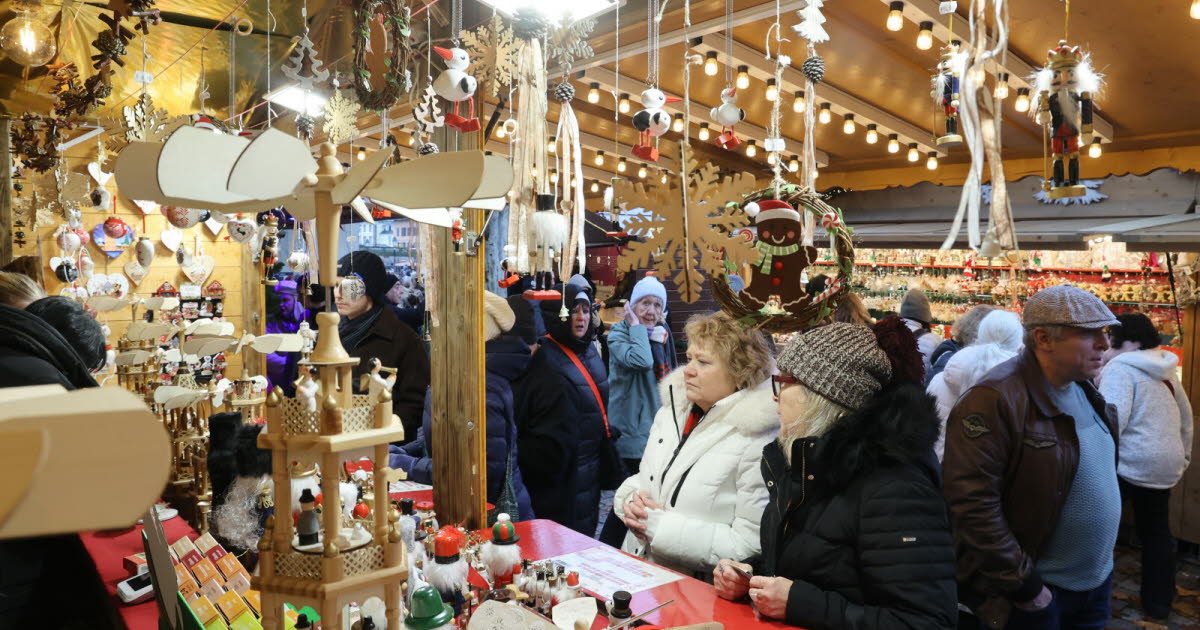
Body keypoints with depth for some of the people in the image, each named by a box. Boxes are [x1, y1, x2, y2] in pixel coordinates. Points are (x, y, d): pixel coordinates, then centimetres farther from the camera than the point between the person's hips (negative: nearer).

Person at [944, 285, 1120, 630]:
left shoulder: (1084, 391, 6)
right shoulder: (995, 400, -23)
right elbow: (972, 503, -27)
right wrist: (1022, 586, -21)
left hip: (1097, 582, 8)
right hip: (1038, 592, -8)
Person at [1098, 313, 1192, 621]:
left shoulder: (1120, 368, -14)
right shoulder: (1166, 371, 12)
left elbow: (1111, 418, -25)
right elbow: (1186, 418, 22)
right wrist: (1182, 456, 30)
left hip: (1129, 463, -8)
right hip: (1165, 465, 8)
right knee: (1156, 532, 17)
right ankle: (1158, 603, 27)